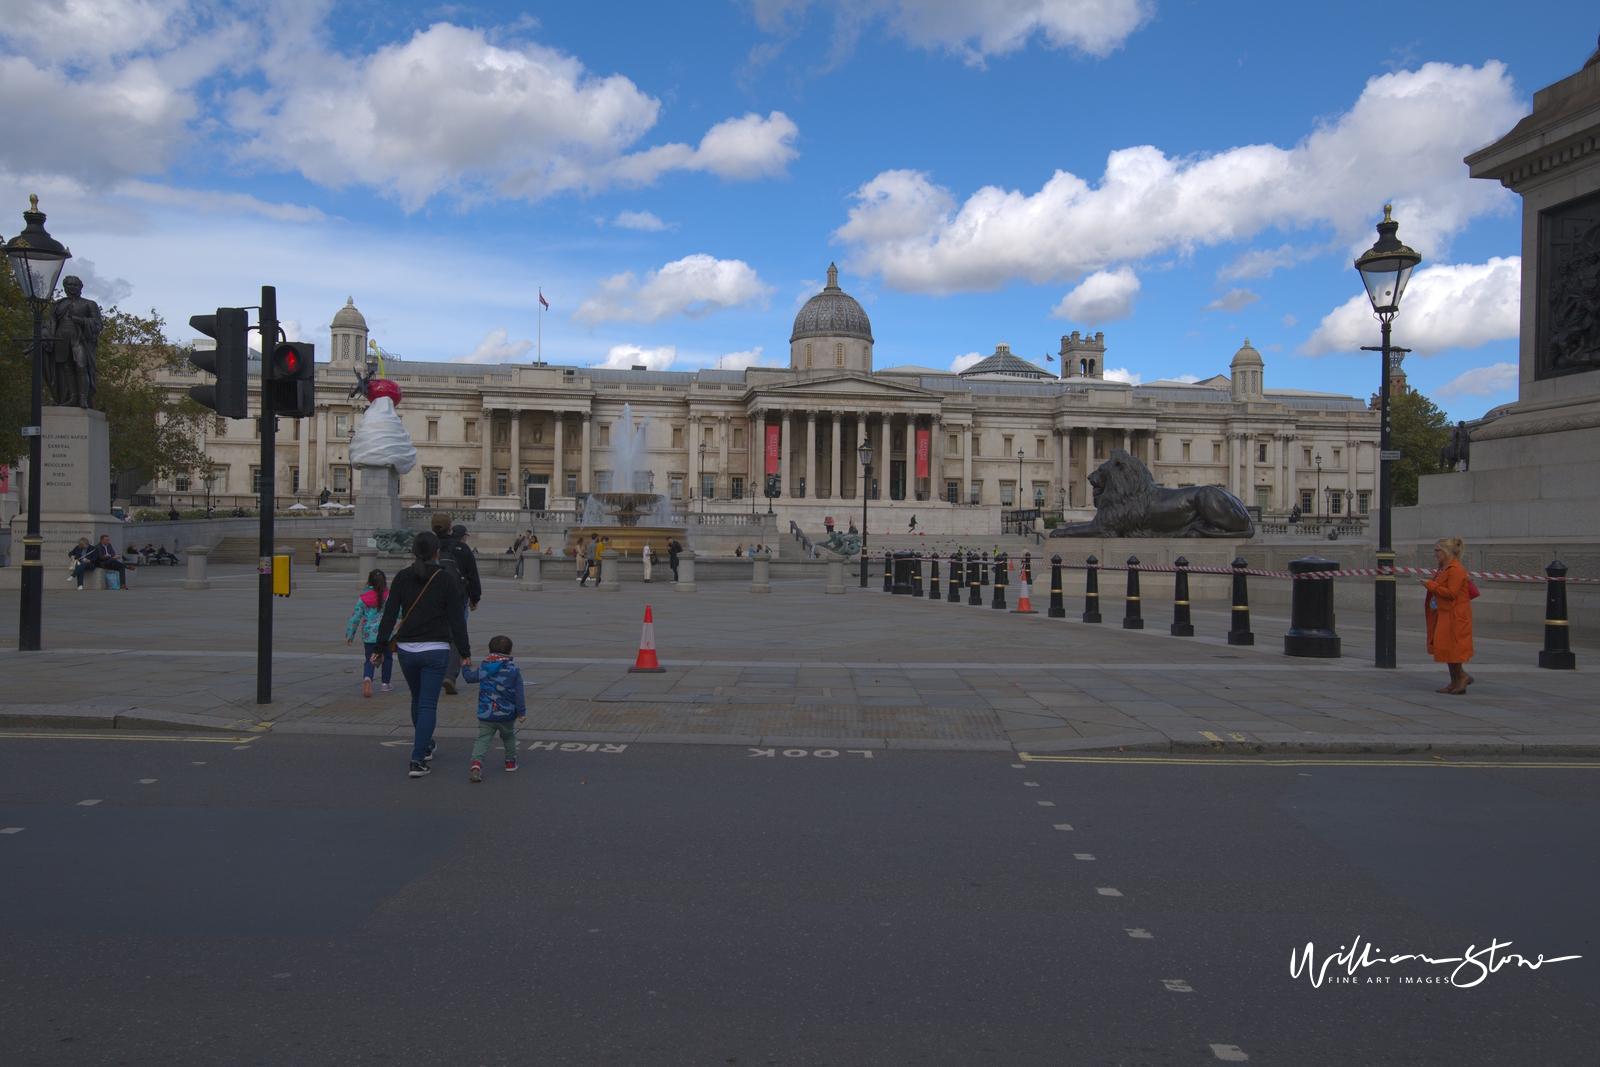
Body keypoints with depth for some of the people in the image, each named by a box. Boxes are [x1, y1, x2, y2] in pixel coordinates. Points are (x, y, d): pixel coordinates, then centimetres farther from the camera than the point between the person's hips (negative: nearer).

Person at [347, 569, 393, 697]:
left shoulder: (363, 597, -2)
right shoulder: (388, 596, -8)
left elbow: (355, 616, 2)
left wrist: (350, 634, 10)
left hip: (368, 634, 1)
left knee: (369, 659, 10)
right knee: (387, 657, 18)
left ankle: (367, 679, -17)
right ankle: (385, 684, 24)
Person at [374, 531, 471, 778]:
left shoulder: (402, 577, 1)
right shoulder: (446, 579, -6)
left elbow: (389, 615, -1)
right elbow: (457, 619, -6)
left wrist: (379, 648, 4)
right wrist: (465, 653, 0)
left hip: (407, 650, 3)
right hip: (436, 650, -3)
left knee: (417, 700, 22)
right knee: (428, 705, 0)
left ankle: (426, 747, 38)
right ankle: (418, 760, -7)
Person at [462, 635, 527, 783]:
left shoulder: (483, 670, 1)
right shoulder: (514, 671, -3)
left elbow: (468, 677, 16)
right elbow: (519, 694, -5)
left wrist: (465, 667, 37)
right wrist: (521, 712, -1)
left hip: (485, 716, 0)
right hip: (506, 715, 0)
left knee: (483, 739, -3)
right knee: (508, 737, 24)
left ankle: (477, 762, -26)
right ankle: (510, 761, 32)